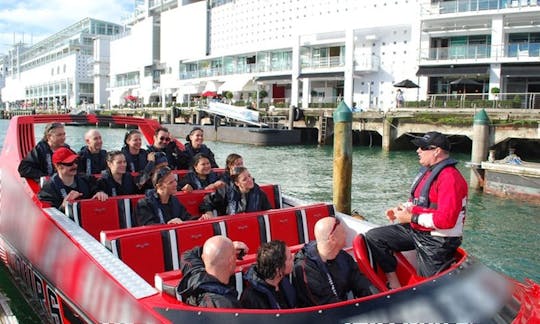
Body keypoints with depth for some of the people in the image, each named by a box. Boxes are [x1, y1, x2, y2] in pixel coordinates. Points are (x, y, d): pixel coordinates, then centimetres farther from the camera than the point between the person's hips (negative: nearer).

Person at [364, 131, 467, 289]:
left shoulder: (450, 177, -22)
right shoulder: (427, 171, 9)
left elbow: (447, 220, -29)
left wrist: (411, 218, -22)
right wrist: (401, 209, 0)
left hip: (436, 242, -9)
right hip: (415, 230, 9)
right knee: (373, 237, -1)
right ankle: (393, 282, 0)